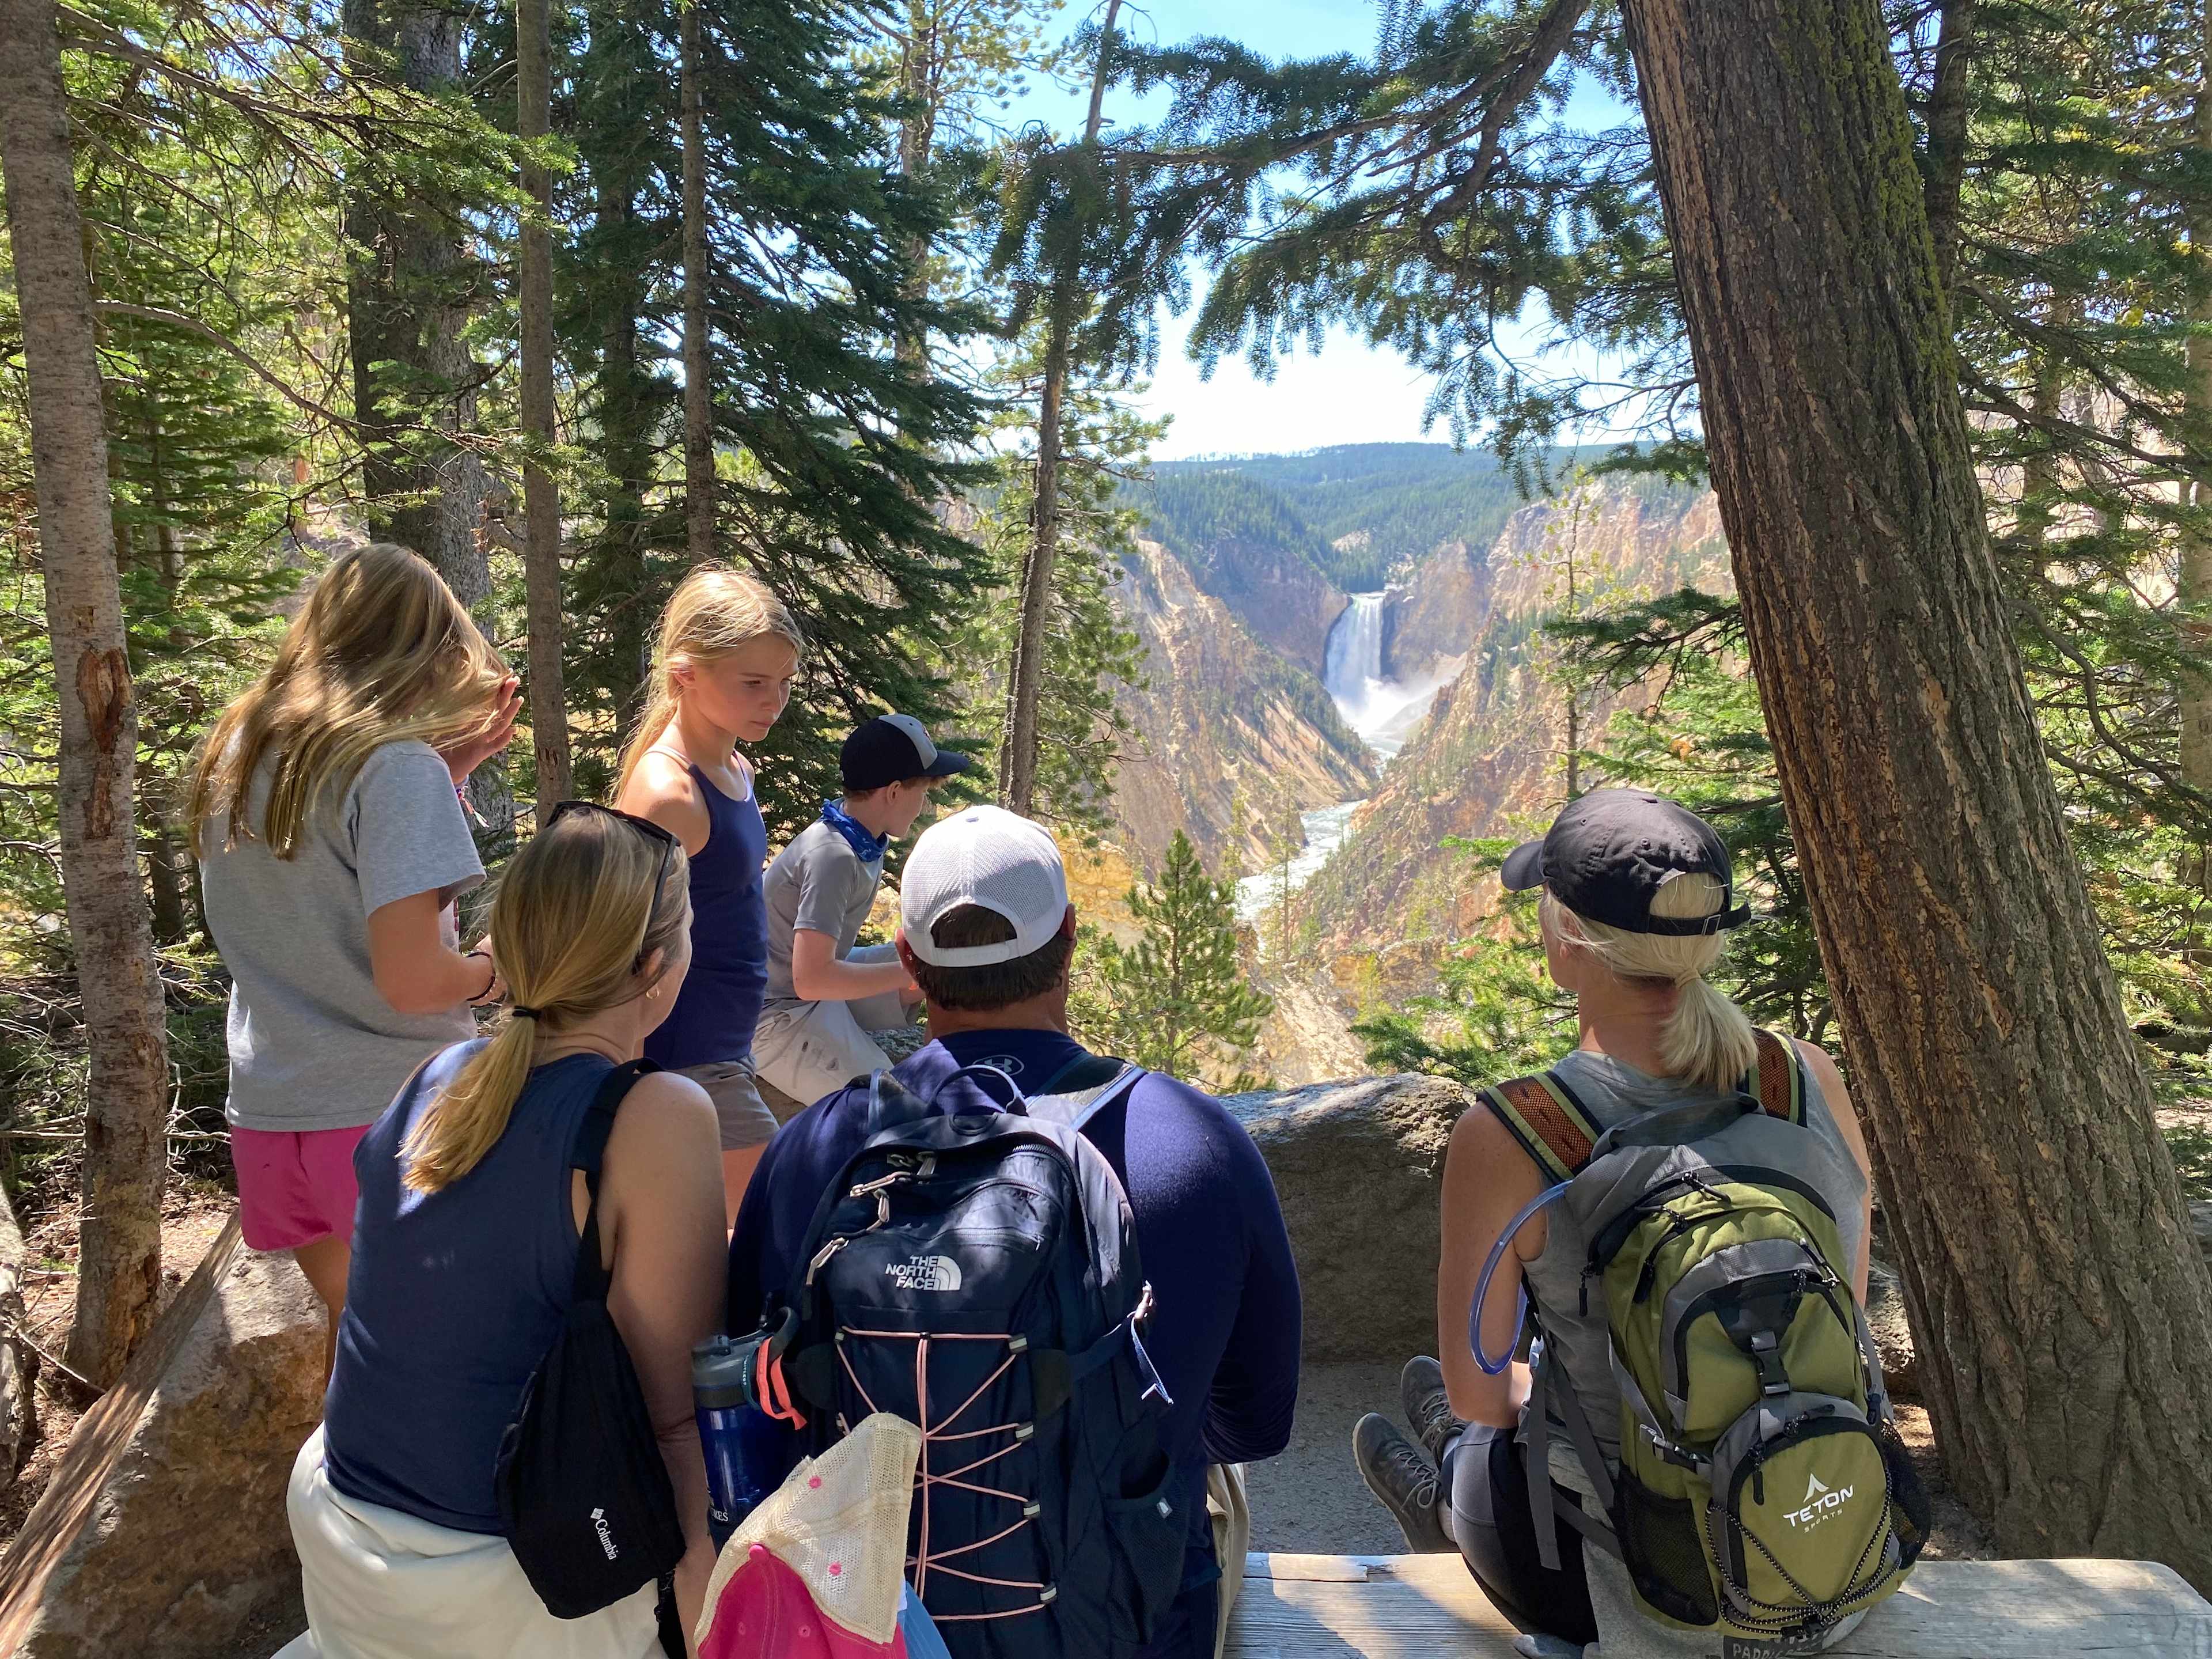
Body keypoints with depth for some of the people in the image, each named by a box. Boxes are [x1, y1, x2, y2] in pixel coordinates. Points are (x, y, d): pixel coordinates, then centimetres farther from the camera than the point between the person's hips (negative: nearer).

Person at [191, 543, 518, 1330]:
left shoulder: (234, 754, 8)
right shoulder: (396, 762, -16)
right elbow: (411, 981, -22)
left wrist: (451, 766, 10)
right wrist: (492, 968, -2)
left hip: (268, 1117, 7)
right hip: (389, 1117, -7)